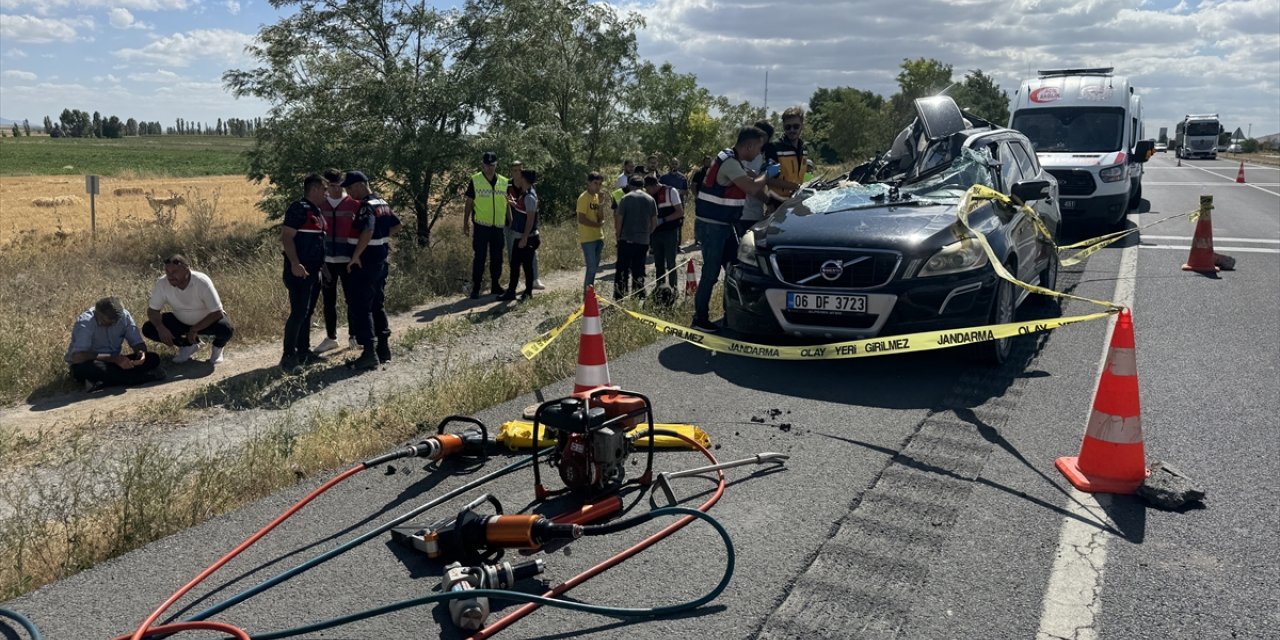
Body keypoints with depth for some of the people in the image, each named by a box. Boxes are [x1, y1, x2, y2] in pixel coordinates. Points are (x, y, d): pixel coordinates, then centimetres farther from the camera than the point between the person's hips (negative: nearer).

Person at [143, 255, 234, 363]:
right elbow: (152, 310, -10)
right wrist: (160, 328, -29)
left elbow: (217, 313, -28)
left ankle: (218, 346, 3)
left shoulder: (202, 282, -30)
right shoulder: (162, 283, -21)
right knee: (148, 329, -16)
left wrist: (194, 330, -30)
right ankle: (188, 346, 6)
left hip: (207, 321, -4)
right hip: (181, 321, 4)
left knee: (226, 329, -35)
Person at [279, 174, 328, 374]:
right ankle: (288, 357, -6)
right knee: (298, 313, -10)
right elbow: (286, 237, -17)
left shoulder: (318, 211, 16)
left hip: (314, 271, 9)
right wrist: (295, 264, -26)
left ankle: (304, 352, 21)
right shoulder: (299, 209, -11)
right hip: (299, 272, -9)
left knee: (307, 312, 13)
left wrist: (322, 265, 21)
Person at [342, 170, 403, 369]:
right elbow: (396, 225, 21)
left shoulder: (366, 206, -18)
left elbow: (367, 231, -32)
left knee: (360, 308, -4)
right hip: (381, 261, 10)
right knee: (377, 305, 17)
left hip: (365, 263, -9)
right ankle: (384, 348, 22)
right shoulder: (383, 203, 11)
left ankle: (369, 353, -4)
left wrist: (355, 255, -25)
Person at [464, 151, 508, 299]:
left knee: (497, 258, 11)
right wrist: (465, 222, 0)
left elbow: (508, 203, 13)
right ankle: (475, 288, 6)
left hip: (498, 226, 3)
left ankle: (495, 285, 23)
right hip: (481, 226, -3)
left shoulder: (504, 182, 7)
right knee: (479, 258, -1)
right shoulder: (475, 181, -1)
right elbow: (469, 202, 2)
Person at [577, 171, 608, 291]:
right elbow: (581, 219, -19)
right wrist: (598, 225, -9)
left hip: (598, 237, 8)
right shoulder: (584, 198, -12)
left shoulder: (597, 197, 12)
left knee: (594, 268, 12)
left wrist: (601, 203, -8)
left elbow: (601, 218, 5)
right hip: (588, 238, -8)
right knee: (591, 268, -9)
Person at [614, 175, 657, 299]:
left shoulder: (626, 198, -5)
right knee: (639, 270, 11)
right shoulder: (650, 199, 5)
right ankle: (639, 296, 13)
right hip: (643, 241, 3)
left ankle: (619, 297, 2)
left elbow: (619, 219, -7)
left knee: (622, 269, 3)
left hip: (626, 240, -3)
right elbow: (655, 222, 6)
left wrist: (618, 235, 5)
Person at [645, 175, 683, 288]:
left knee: (670, 264, -3)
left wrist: (663, 220, -17)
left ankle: (673, 290, 4)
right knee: (658, 265, 9)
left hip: (670, 233, -5)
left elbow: (680, 212, -9)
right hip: (656, 234, 5)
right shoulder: (649, 195, 8)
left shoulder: (671, 191, -7)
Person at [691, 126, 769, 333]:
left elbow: (751, 179, 26)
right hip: (711, 226, -10)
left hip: (723, 225, 10)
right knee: (711, 272, -6)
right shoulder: (729, 163, -20)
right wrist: (768, 174, -10)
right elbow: (752, 188, -27)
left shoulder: (733, 161, 12)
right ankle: (700, 319, 1)